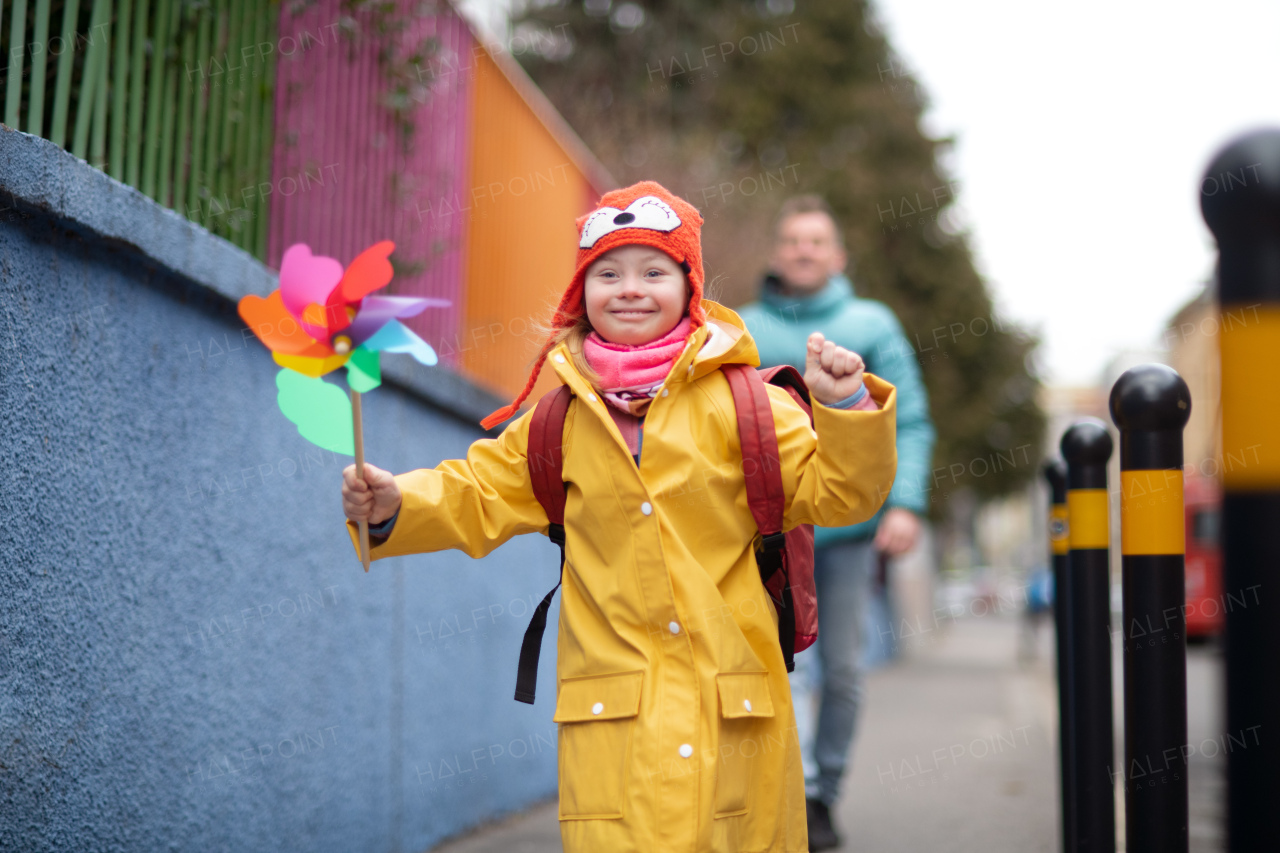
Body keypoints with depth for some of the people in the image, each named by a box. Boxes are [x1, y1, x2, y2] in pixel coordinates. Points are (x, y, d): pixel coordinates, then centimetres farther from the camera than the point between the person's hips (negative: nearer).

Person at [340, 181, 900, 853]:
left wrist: (846, 410, -16)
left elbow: (832, 491, 0)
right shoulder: (560, 418, 7)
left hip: (729, 700, 0)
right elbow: (479, 494, 14)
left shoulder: (738, 401, 1)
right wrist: (395, 506, -2)